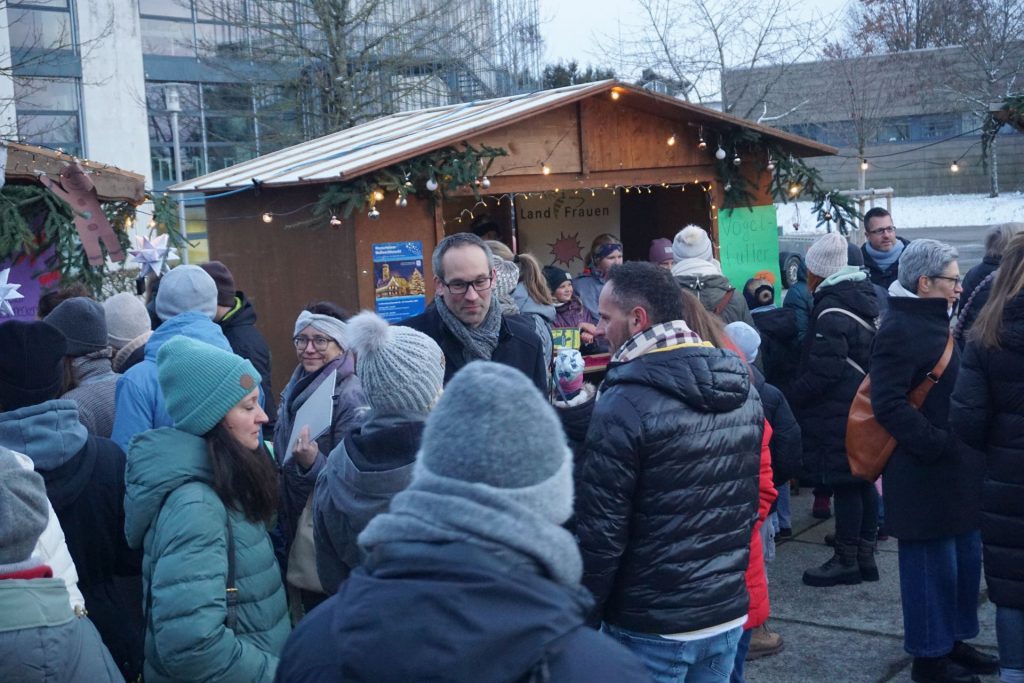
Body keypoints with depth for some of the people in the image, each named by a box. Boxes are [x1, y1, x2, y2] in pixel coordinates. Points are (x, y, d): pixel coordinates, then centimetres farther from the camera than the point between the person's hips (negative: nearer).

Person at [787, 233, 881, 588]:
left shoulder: (832, 309, -18)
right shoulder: (864, 294, 11)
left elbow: (823, 372, -22)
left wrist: (792, 395, -9)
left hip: (840, 412, -9)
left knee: (844, 484, -2)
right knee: (863, 480, 14)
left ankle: (846, 560, 6)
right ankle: (865, 556, 23)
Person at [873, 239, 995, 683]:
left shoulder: (940, 321, 14)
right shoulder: (900, 329, -17)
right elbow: (888, 404, -23)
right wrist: (937, 444, -22)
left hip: (959, 467, 10)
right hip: (925, 473, -10)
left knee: (966, 557, 16)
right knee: (932, 564, 1)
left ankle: (954, 642, 31)